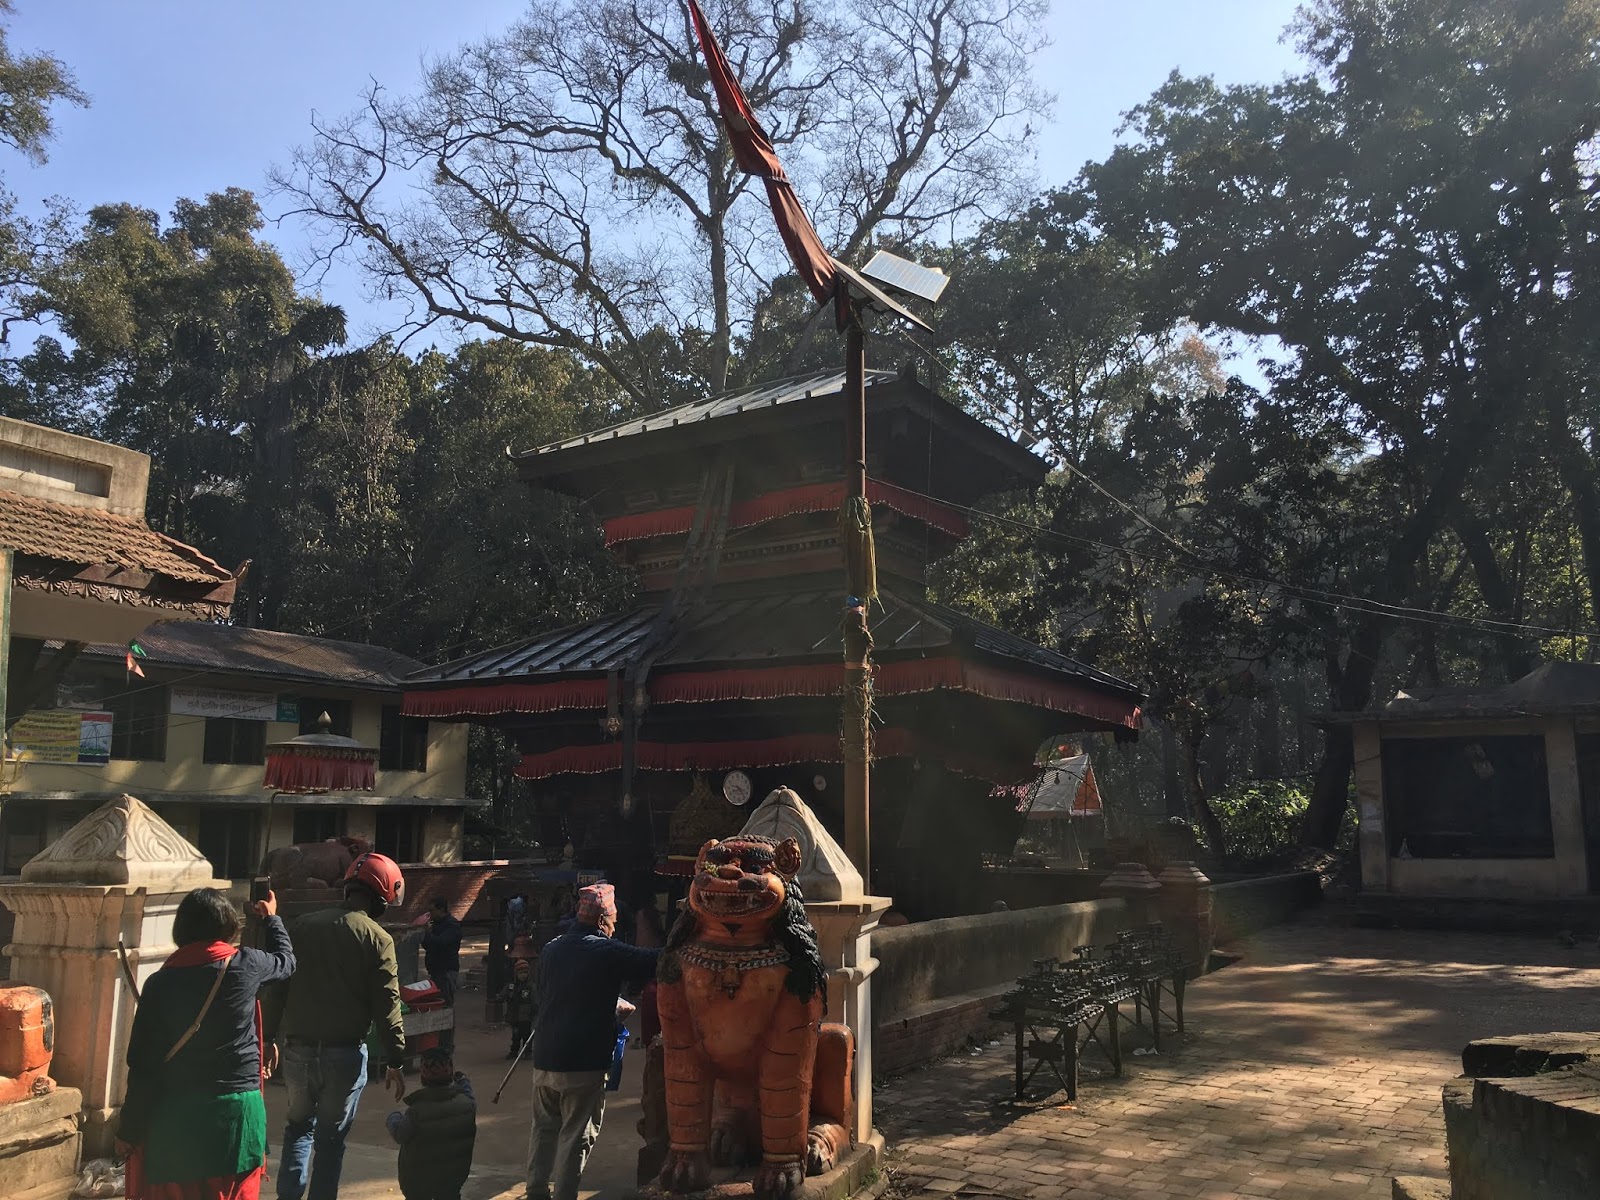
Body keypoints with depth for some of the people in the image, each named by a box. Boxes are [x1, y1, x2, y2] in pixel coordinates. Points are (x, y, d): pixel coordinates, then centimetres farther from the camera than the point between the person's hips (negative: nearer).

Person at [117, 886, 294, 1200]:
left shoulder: (160, 982, -4)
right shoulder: (245, 965, -5)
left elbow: (141, 1064, -2)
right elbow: (286, 961, 18)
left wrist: (129, 1130, 7)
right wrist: (271, 917, 36)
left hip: (175, 1115, 1)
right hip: (238, 1110, 0)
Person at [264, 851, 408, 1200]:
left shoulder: (304, 926, 2)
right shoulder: (377, 939, -9)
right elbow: (386, 1005, -9)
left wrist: (269, 1036, 16)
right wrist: (394, 1060, -3)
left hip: (298, 1049, 3)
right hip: (344, 1053, -3)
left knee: (298, 1126, 22)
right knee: (331, 1138, 9)